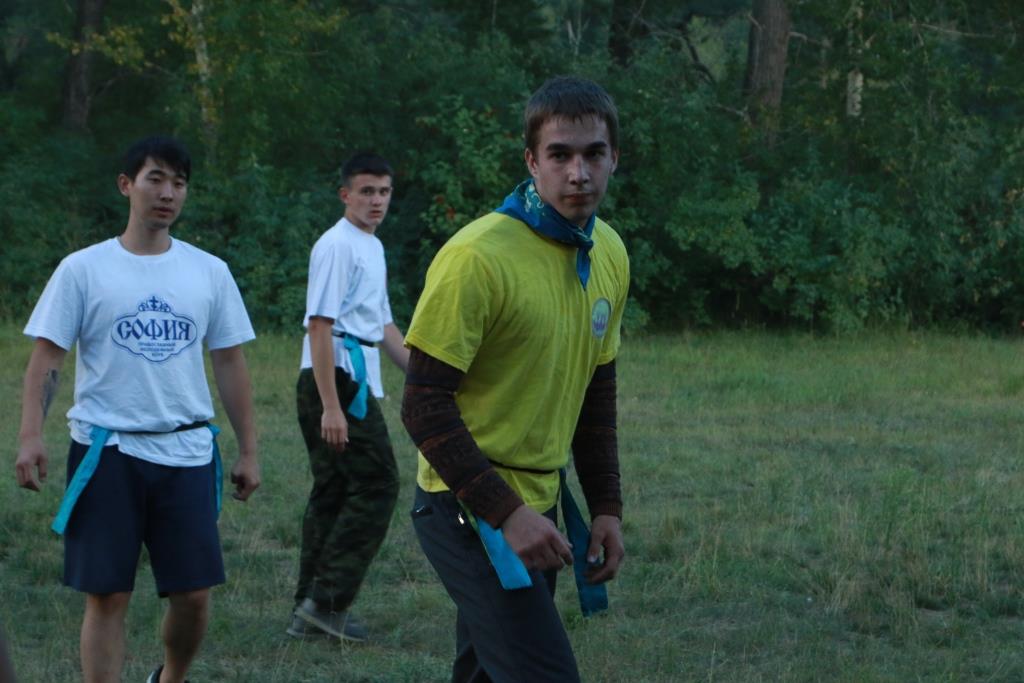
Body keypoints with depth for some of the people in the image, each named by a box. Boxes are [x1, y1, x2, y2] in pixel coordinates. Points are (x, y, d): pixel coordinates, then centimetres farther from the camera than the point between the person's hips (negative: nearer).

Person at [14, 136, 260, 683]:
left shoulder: (209, 272, 8)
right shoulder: (83, 270, 0)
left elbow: (230, 364, 13)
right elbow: (46, 357, -2)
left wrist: (248, 451, 10)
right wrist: (30, 436, -15)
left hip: (187, 452, 2)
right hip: (105, 451, -2)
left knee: (193, 594, 3)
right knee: (106, 596, -1)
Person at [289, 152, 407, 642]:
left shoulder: (372, 247, 19)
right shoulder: (337, 246, -12)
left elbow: (383, 325, 29)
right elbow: (320, 325, -18)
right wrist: (331, 405, -23)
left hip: (353, 383, 10)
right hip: (338, 380, -10)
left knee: (332, 492, 11)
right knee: (375, 486, -11)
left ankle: (311, 610, 14)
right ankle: (328, 601, -9)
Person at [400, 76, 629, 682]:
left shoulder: (609, 254, 6)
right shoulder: (478, 256, -19)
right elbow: (425, 408, -19)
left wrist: (607, 508, 12)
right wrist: (506, 513, -23)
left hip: (536, 504, 8)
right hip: (469, 511, -8)